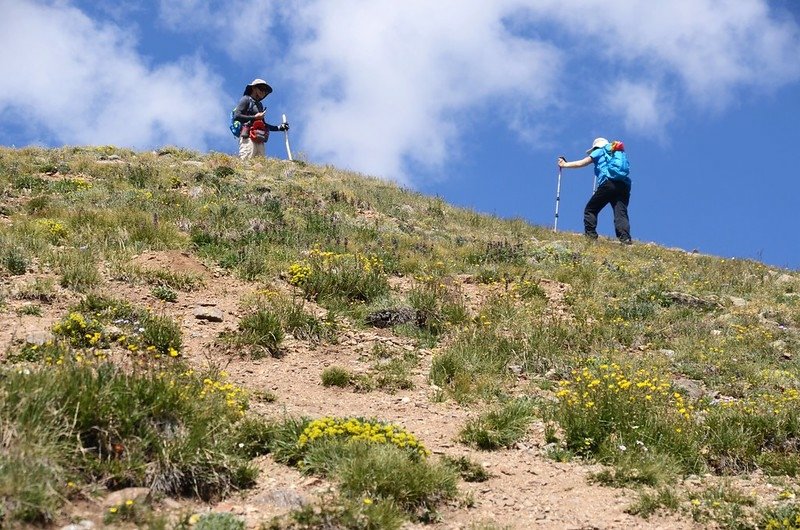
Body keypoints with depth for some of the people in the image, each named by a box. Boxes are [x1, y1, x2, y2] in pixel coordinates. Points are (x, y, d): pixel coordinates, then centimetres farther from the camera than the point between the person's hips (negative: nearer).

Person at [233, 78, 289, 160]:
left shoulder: (260, 104, 30)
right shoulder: (246, 99, 7)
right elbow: (236, 116, -7)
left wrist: (279, 127, 23)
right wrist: (254, 117, -8)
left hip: (259, 140, 8)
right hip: (248, 137, -8)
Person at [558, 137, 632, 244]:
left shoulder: (599, 152, 18)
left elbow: (581, 163, 21)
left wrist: (565, 164, 34)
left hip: (608, 183, -5)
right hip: (624, 185, 5)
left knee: (590, 209, 7)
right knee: (621, 212, -8)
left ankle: (590, 234, -4)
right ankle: (625, 237, -28)